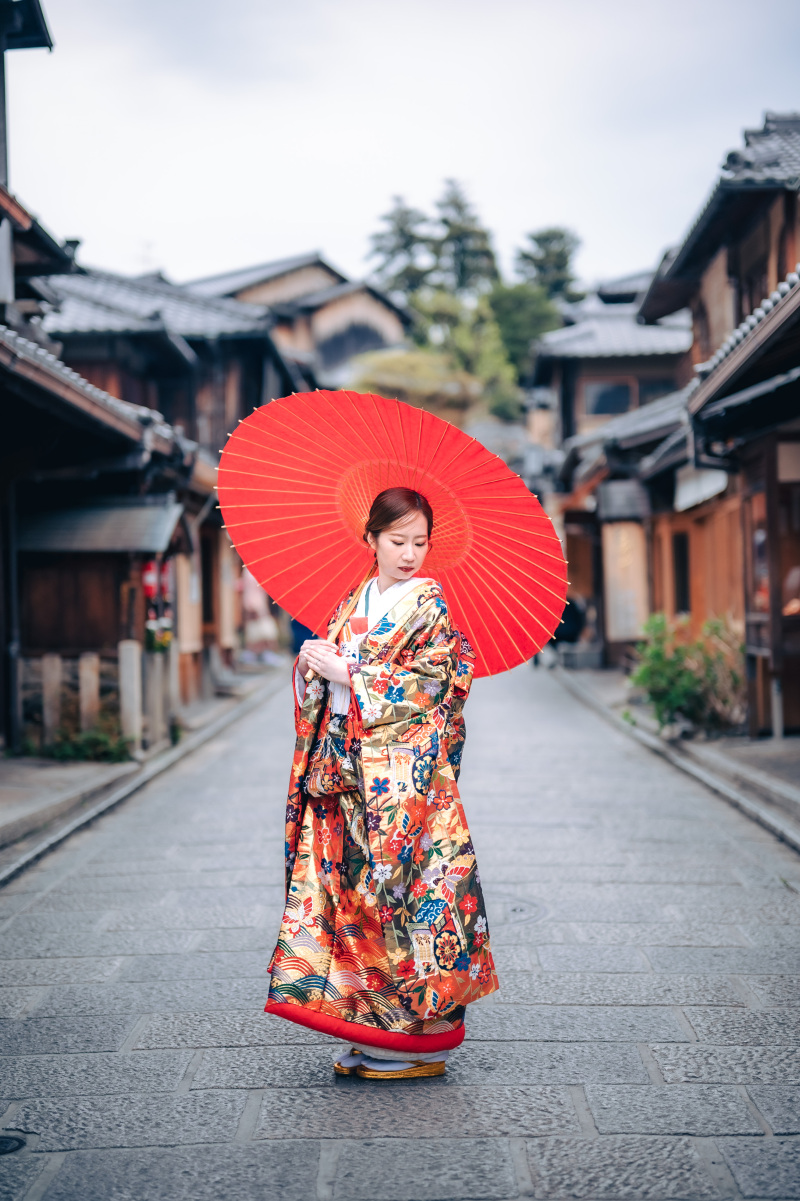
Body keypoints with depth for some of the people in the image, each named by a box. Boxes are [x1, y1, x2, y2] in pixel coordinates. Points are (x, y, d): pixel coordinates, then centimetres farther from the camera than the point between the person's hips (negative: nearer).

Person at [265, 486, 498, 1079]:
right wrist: (312, 662, -7)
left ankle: (416, 1039, 4)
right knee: (351, 884, 5)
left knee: (399, 884, -6)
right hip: (347, 770, 6)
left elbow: (427, 685, -13)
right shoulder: (351, 605, 14)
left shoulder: (429, 604, -3)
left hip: (404, 771, -6)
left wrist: (348, 672, -12)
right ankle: (369, 1031, 13)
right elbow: (318, 688, 15)